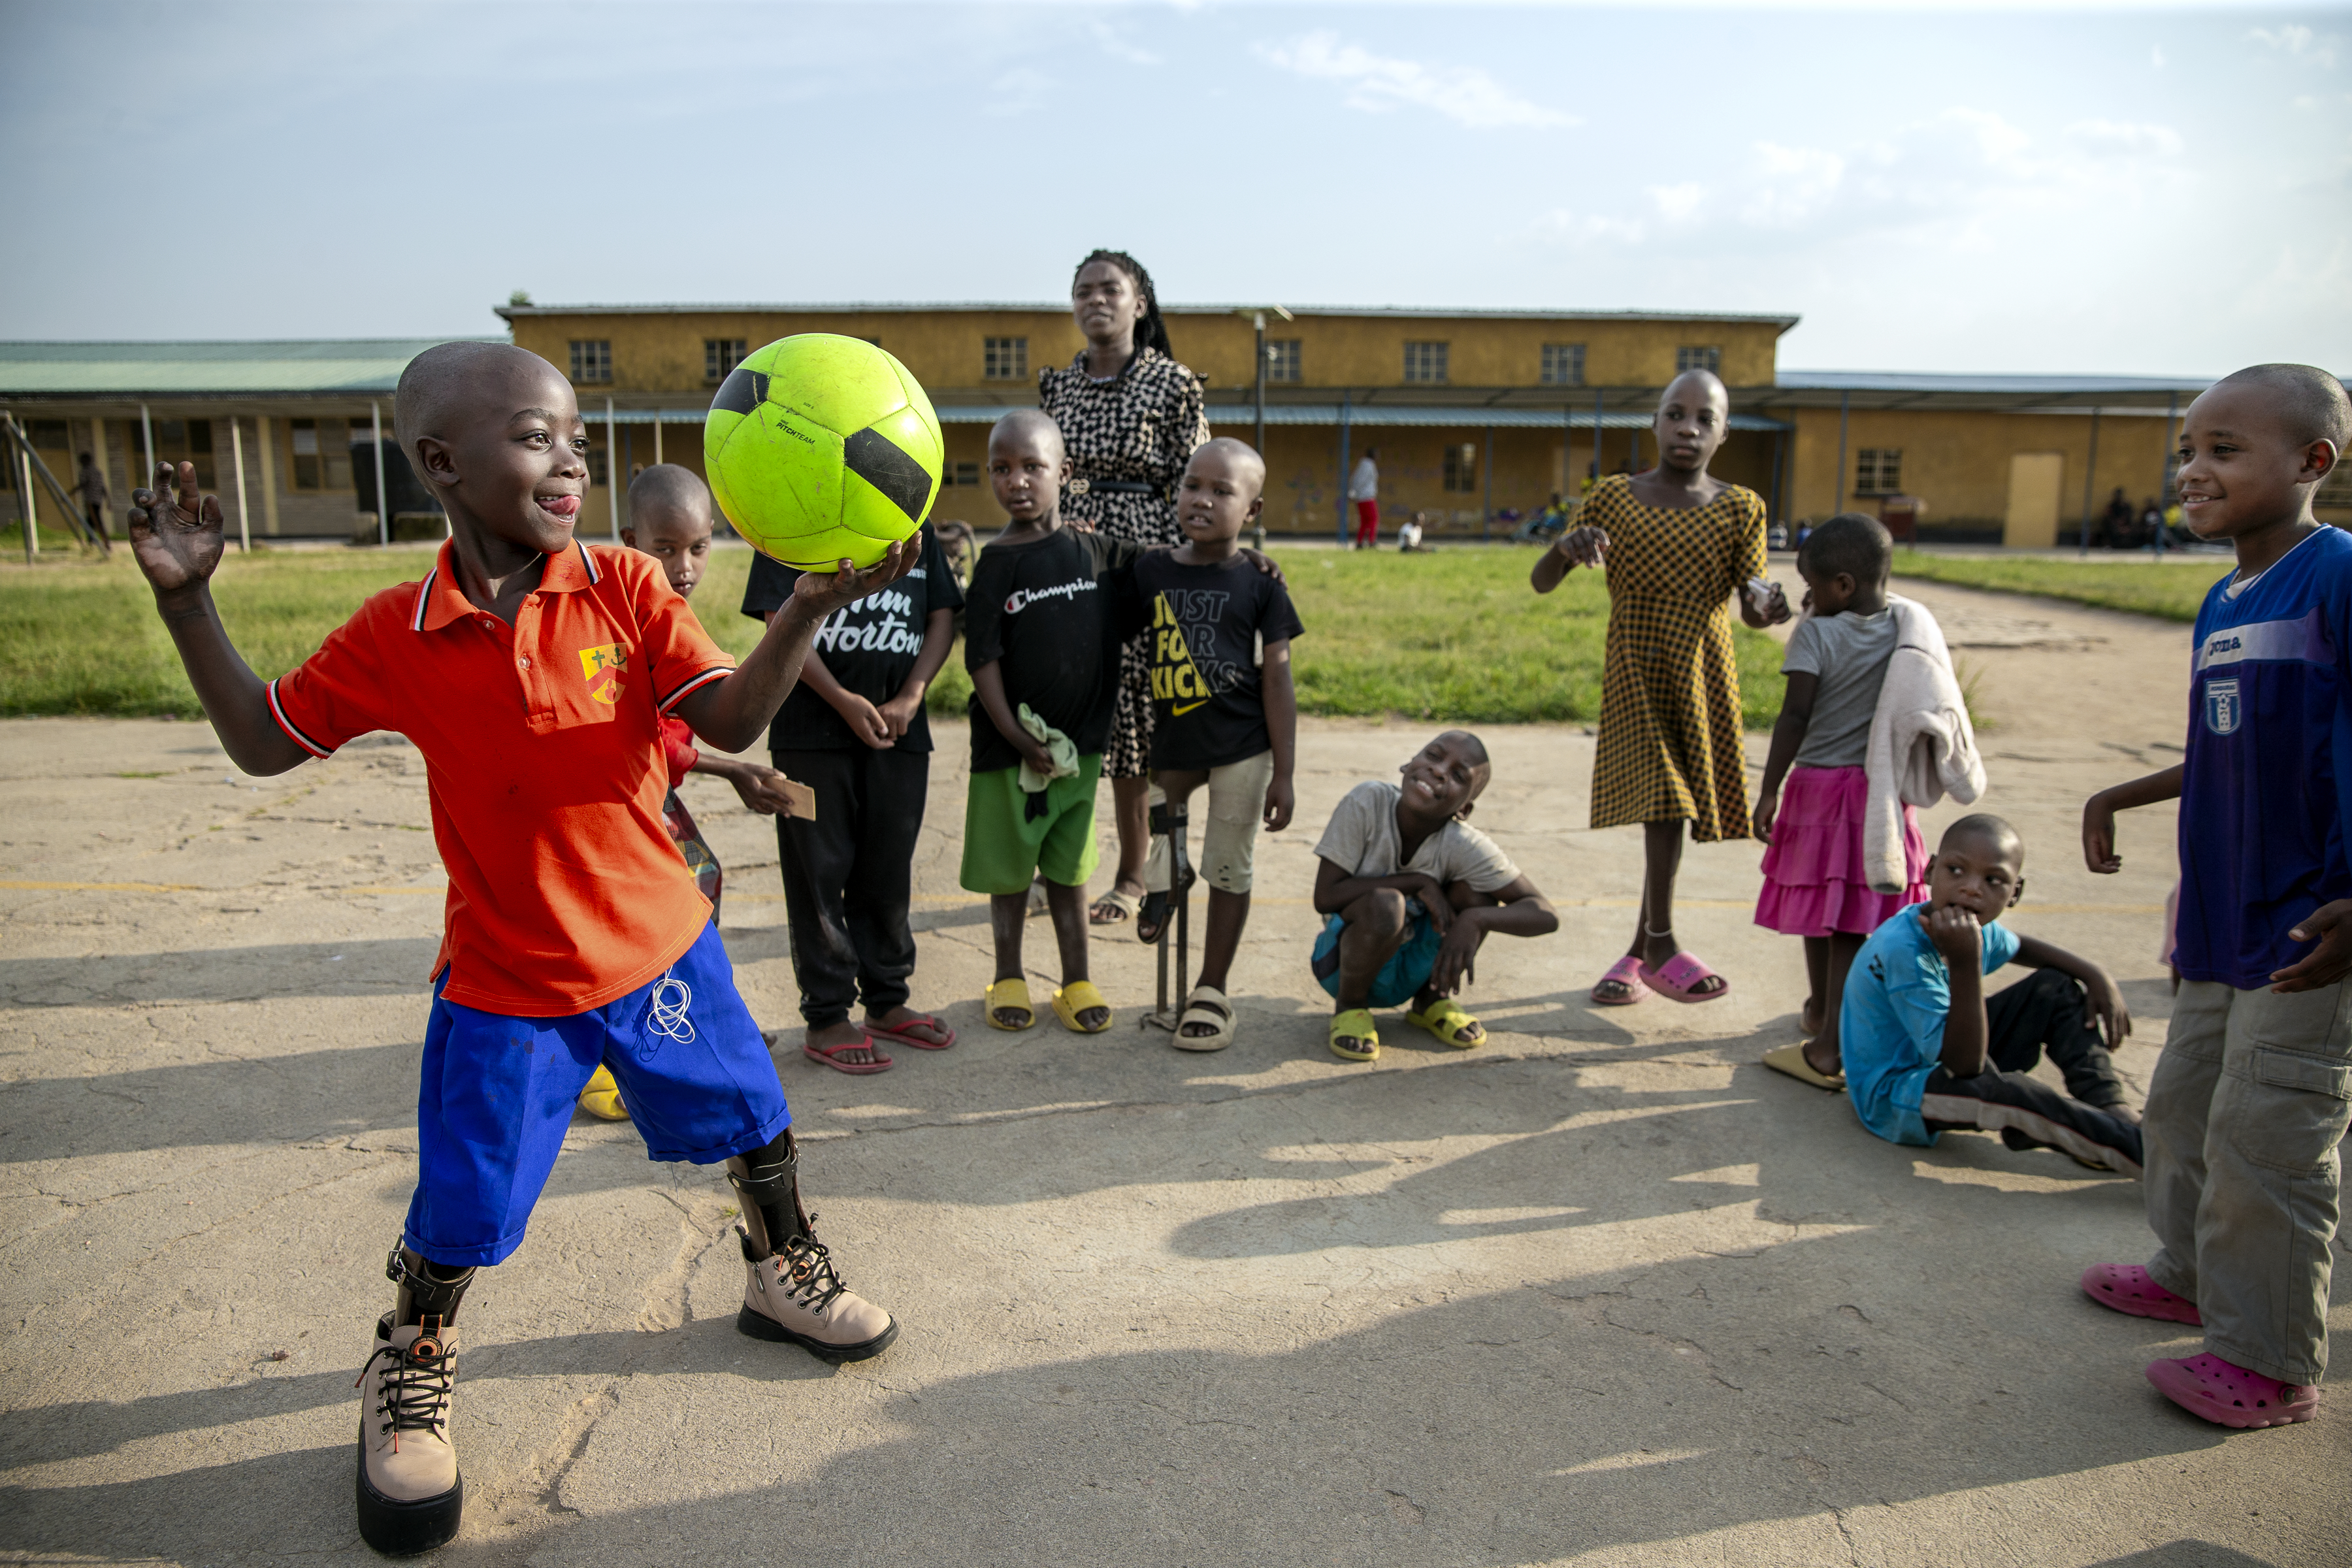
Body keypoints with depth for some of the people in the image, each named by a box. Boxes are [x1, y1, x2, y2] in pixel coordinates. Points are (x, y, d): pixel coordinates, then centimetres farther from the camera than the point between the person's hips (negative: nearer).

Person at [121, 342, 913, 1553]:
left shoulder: (624, 589, -10)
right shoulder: (395, 637, -8)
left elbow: (731, 718, -17)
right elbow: (263, 742, 2)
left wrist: (808, 611, -33)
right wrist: (186, 602, -6)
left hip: (659, 945, 1)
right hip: (504, 982, -1)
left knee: (755, 1126, 15)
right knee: (460, 1215, 5)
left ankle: (782, 1273, 45)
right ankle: (408, 1376, 36)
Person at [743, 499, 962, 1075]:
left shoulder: (915, 530, 13)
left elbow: (941, 618, 9)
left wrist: (909, 698, -6)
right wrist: (844, 701, -16)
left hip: (899, 730, 4)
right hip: (813, 731, -4)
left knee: (888, 871, 12)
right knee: (820, 871, 1)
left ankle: (887, 1001, 25)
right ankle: (826, 1018, 10)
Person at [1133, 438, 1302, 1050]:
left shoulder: (1260, 585, -5)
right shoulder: (1150, 572, 0)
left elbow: (1277, 683, -5)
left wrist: (1284, 773, -6)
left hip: (1241, 748, -1)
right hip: (1172, 746, 1)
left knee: (1230, 868, 8)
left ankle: (1211, 991, 21)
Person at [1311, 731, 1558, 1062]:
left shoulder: (1463, 846, -20)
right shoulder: (1368, 802, -24)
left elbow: (1545, 916, -19)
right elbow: (1325, 896, -24)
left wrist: (1475, 919, -38)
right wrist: (1418, 882, -28)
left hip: (1419, 969, 3)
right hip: (1350, 961, -2)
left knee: (1476, 886, -20)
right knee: (1384, 904, -33)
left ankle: (1433, 1000, 6)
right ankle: (1350, 1005, -2)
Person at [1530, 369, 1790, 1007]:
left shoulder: (1740, 509, 1)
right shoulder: (1614, 497, -1)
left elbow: (1750, 609, -1)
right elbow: (1541, 583, -1)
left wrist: (1769, 607, -24)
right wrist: (1566, 546, -23)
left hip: (1703, 673, 1)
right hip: (1634, 672, -1)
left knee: (1676, 807, 6)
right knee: (1664, 800, -12)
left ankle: (1639, 951, 21)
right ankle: (1660, 945, 1)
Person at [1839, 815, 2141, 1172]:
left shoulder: (1977, 928, -5)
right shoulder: (1902, 949, -33)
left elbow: (2019, 947, 24)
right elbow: (1965, 1066, -34)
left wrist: (2096, 974, 7)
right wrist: (1965, 965, -43)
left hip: (1947, 1068, 10)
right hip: (1892, 1098, -10)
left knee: (2058, 987, 9)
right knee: (1998, 1091, -40)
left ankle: (2111, 1112, -3)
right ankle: (2133, 1146, -22)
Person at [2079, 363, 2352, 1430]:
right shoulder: (2221, 603, 11)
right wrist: (2128, 795, 16)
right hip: (2221, 921, 9)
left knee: (2264, 1142, 0)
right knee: (2184, 1104, 21)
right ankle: (2193, 1276, 41)